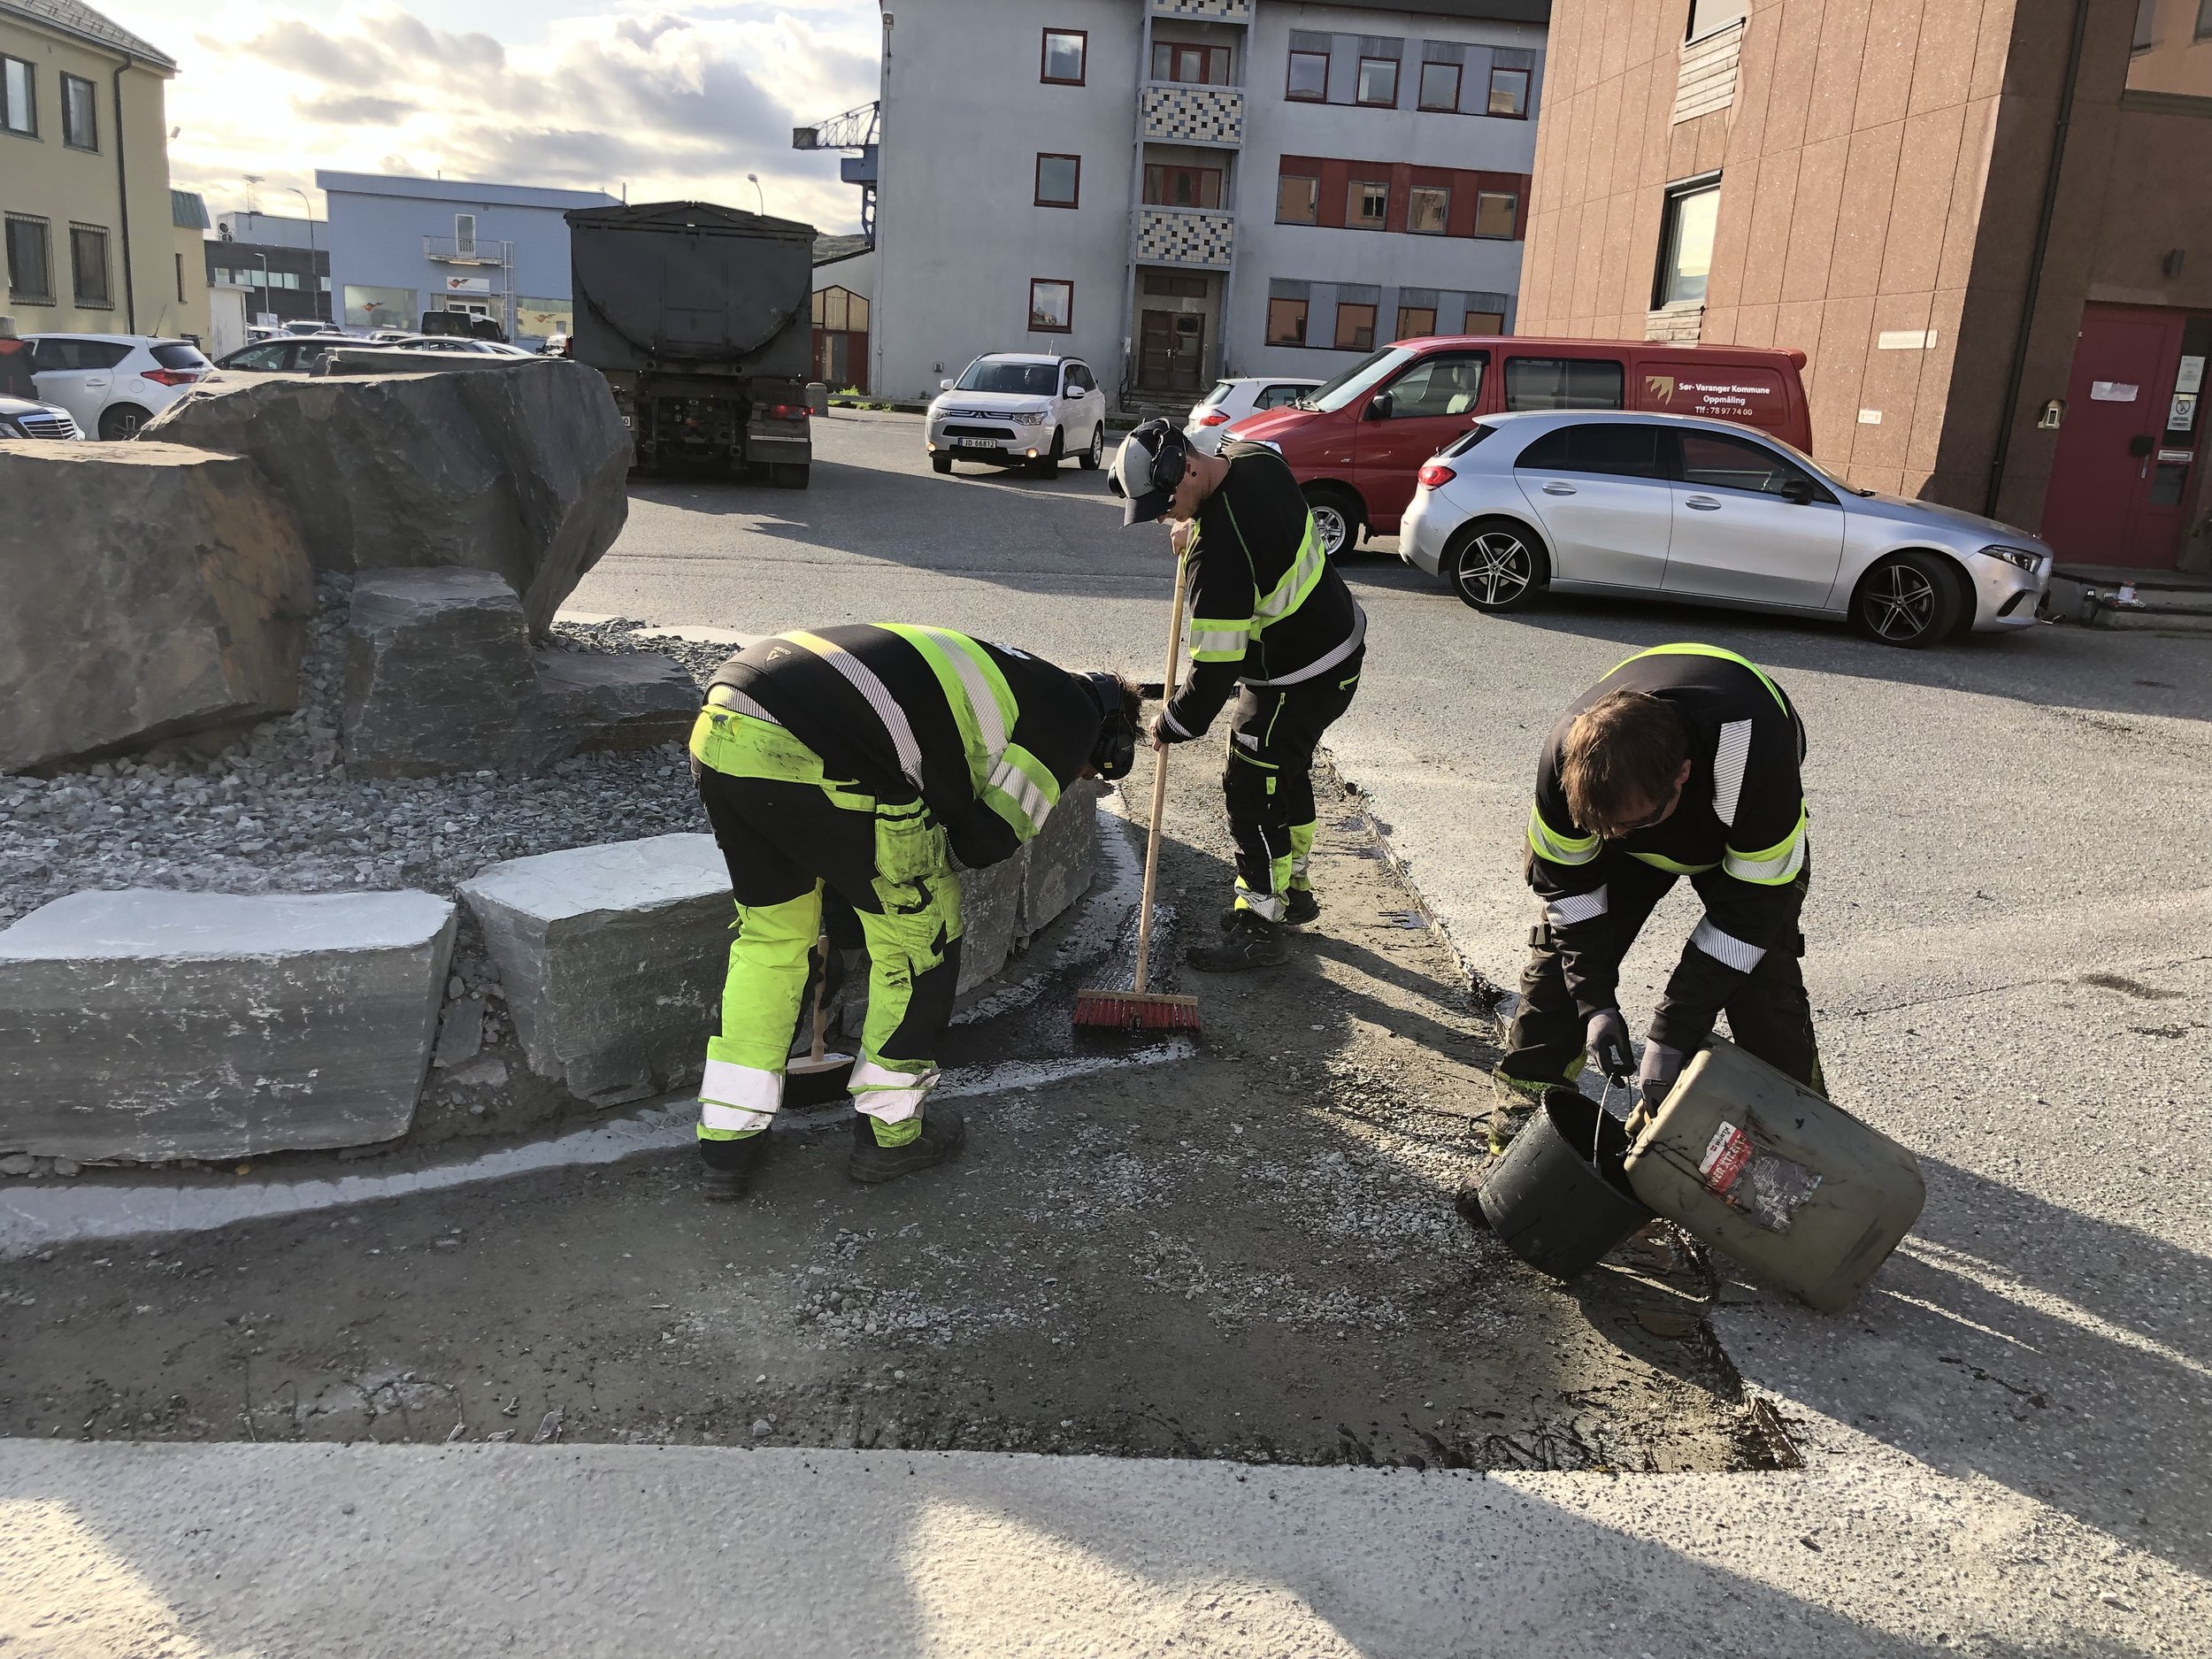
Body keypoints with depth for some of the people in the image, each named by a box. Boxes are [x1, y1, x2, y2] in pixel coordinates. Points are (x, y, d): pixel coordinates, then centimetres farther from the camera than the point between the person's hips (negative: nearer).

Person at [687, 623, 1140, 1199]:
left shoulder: (999, 670, 33)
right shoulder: (1074, 713, 10)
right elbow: (989, 838, 8)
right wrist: (929, 857, 29)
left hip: (717, 729, 9)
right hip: (814, 761, -8)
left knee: (771, 931, 26)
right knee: (921, 929, 14)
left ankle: (729, 1143, 32)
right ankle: (890, 1131, 28)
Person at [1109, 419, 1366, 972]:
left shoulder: (1220, 547, -35)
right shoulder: (1254, 457, -7)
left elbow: (1218, 663, -29)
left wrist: (1175, 725, -13)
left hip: (1301, 677, -10)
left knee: (1250, 790, -1)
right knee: (1286, 772, 24)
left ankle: (1260, 928, 11)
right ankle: (1293, 892, 41)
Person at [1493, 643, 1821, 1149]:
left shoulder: (1754, 758, -45)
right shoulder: (1569, 756, -35)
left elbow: (1750, 909, -35)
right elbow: (1566, 880, -19)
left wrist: (1672, 1036, -34)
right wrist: (1595, 1002, -25)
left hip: (1745, 830, -2)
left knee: (1764, 973, -16)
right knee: (1565, 947, -6)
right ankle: (1524, 1105, 8)